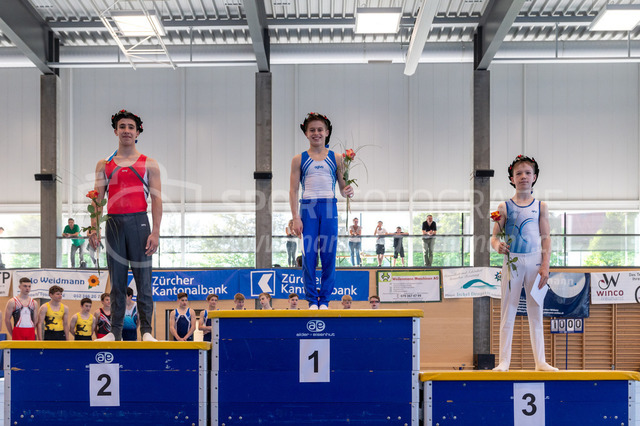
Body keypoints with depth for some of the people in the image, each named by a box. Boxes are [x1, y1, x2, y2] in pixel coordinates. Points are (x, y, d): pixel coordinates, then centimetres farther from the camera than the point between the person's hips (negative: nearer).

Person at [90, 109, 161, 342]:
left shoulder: (149, 164, 7)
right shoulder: (104, 165, 14)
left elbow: (156, 199, 1)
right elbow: (98, 199, 11)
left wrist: (155, 231, -8)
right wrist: (93, 228, -1)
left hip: (139, 221, -2)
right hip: (113, 222, 2)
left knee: (143, 279, -3)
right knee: (116, 280, 6)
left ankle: (146, 330, 2)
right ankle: (115, 330, 12)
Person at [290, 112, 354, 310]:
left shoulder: (336, 158, 9)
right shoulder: (299, 160, 7)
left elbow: (343, 188, 10)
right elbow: (293, 191, 4)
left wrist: (347, 192, -14)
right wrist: (295, 217, -5)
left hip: (329, 207, 1)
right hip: (307, 207, 0)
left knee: (329, 255, -1)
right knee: (309, 255, -2)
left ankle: (324, 300, 9)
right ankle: (312, 300, 7)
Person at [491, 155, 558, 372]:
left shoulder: (540, 206, 7)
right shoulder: (504, 207, 3)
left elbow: (546, 237, 5)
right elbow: (495, 236, 3)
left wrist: (545, 265, -3)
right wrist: (497, 245, -20)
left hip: (534, 260, 1)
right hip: (511, 261, -1)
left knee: (536, 313, 7)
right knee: (507, 312, 1)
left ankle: (540, 361, 13)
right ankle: (504, 361, 6)